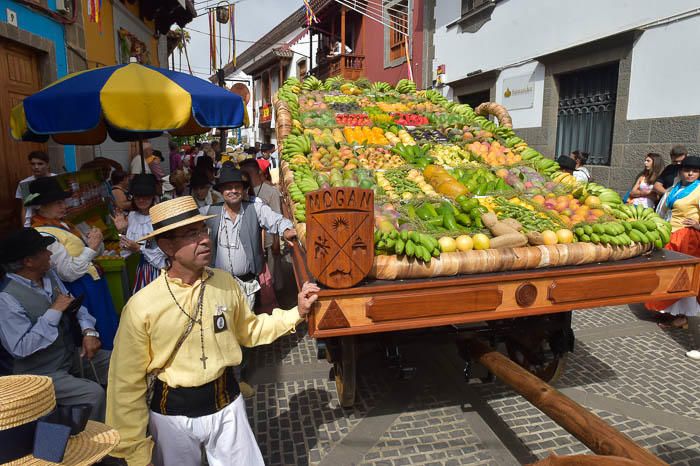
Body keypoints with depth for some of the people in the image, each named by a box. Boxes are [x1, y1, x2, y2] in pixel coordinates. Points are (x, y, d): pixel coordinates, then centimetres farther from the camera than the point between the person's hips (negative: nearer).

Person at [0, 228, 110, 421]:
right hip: (41, 372, -7)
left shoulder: (49, 275, 2)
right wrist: (54, 312, -24)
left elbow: (75, 306, 7)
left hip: (73, 355, 8)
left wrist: (89, 331, -11)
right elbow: (20, 348, -25)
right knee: (93, 393, -25)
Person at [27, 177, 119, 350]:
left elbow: (96, 252, 11)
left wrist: (96, 240, -9)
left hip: (93, 281, 9)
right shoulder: (43, 235, -19)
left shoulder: (62, 224, 8)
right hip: (80, 290, -9)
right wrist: (91, 248, -22)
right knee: (99, 333, 5)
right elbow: (69, 273, -23)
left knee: (109, 327, 20)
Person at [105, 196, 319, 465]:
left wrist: (297, 313, -3)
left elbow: (248, 331, 7)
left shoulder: (225, 282, -8)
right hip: (172, 414, -2)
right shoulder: (141, 307, -19)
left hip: (226, 404, 3)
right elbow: (127, 384, -10)